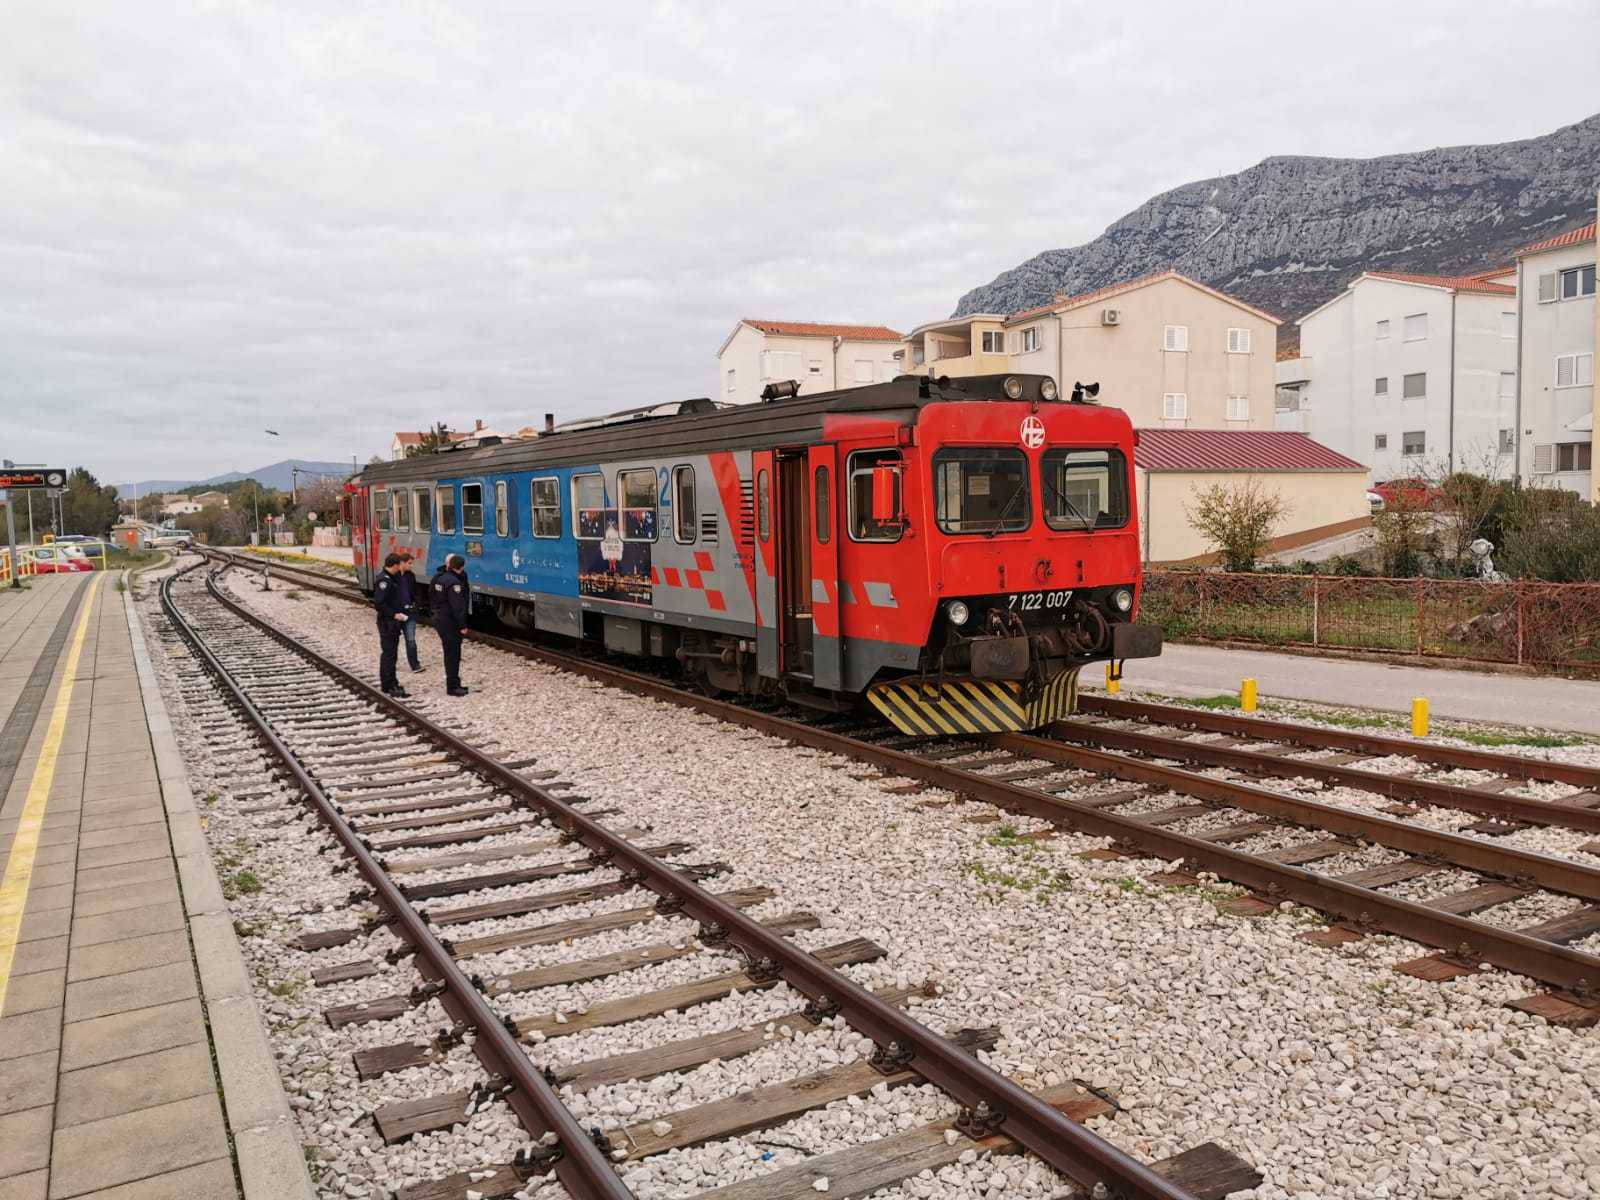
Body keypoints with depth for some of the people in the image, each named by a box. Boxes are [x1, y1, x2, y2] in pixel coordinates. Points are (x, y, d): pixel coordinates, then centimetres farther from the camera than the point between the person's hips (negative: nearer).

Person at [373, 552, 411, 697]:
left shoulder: (390, 579, 12)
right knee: (388, 654, -6)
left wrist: (400, 611, 12)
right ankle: (388, 687, -3)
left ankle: (391, 682, 27)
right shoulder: (384, 581, -19)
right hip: (387, 623, -10)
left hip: (393, 622, 10)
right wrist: (394, 614, -21)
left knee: (392, 653, 17)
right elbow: (379, 603, -25)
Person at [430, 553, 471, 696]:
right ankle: (452, 686, 3)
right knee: (453, 654, -2)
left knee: (451, 653, 17)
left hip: (439, 619, 9)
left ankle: (453, 684, 26)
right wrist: (462, 625, -16)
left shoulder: (440, 578, 8)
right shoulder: (453, 582, -21)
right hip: (449, 622, -9)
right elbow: (457, 606, -22)